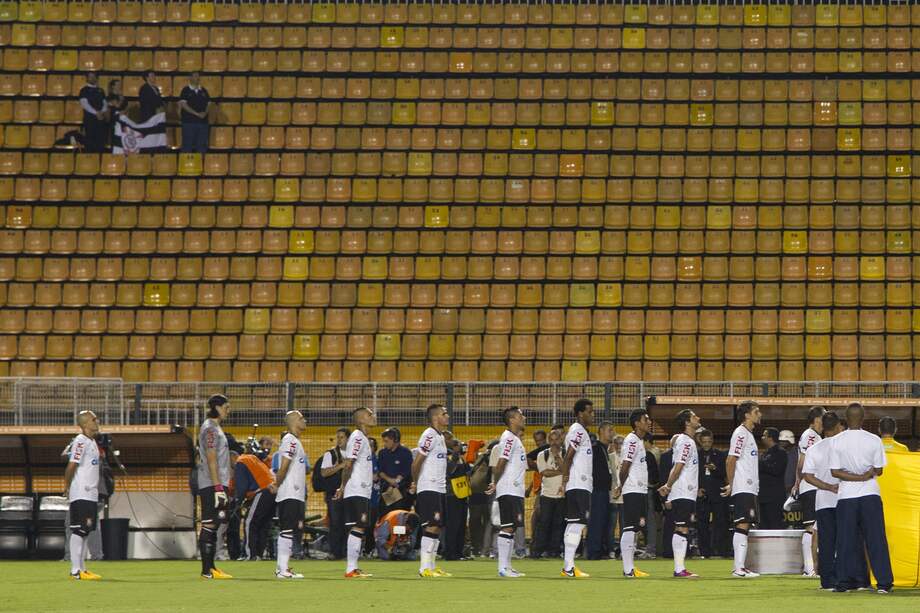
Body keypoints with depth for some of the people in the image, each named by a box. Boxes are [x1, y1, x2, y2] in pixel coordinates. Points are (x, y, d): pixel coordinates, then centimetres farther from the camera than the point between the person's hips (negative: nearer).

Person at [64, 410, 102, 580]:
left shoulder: (92, 442, 16)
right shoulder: (80, 442, -14)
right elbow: (72, 466, -20)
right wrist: (67, 487, -12)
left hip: (91, 495, 10)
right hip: (81, 495, -10)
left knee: (85, 532, 12)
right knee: (78, 531, -9)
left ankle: (82, 569, 17)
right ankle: (76, 571, -9)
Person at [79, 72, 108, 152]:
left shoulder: (100, 91, 17)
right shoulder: (84, 90, 2)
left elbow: (105, 103, 12)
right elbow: (84, 104, -9)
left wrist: (102, 112, -10)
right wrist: (96, 113, -17)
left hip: (101, 118, 4)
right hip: (89, 118, -4)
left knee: (101, 142, 0)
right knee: (90, 142, -7)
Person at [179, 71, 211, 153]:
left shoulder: (203, 91, 13)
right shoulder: (186, 90, 0)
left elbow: (208, 104, 13)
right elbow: (183, 104, -9)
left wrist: (205, 113, -9)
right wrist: (197, 113, -15)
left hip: (203, 122, 4)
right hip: (189, 121, -4)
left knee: (201, 145, 3)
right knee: (187, 145, -5)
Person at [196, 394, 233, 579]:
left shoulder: (215, 428, 20)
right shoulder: (210, 429, -11)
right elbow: (211, 460, -17)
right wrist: (218, 488, -21)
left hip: (217, 485, 10)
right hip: (211, 485, -10)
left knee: (213, 526, 11)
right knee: (209, 526, -10)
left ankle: (210, 567, 14)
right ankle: (207, 569, -12)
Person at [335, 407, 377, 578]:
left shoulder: (363, 438, 19)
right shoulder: (357, 437, -11)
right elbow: (348, 464, -16)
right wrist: (343, 487, -15)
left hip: (363, 492, 10)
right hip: (356, 492, -10)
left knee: (359, 528, 8)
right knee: (358, 527, -12)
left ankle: (353, 568, 9)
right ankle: (351, 569, -14)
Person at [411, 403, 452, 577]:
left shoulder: (441, 436, 17)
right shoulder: (429, 435, -13)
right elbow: (417, 462, -15)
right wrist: (415, 483, -5)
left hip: (439, 489, 9)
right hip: (428, 489, -9)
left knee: (437, 527, 10)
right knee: (431, 526, -12)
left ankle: (431, 565, 14)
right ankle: (425, 568, -13)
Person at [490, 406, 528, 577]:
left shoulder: (515, 439, 19)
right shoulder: (509, 438, -12)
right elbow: (501, 463, -17)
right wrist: (495, 483, -10)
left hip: (516, 491, 10)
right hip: (508, 491, -10)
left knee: (511, 528, 11)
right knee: (507, 527, -11)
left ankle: (507, 566, 14)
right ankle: (503, 567, -12)